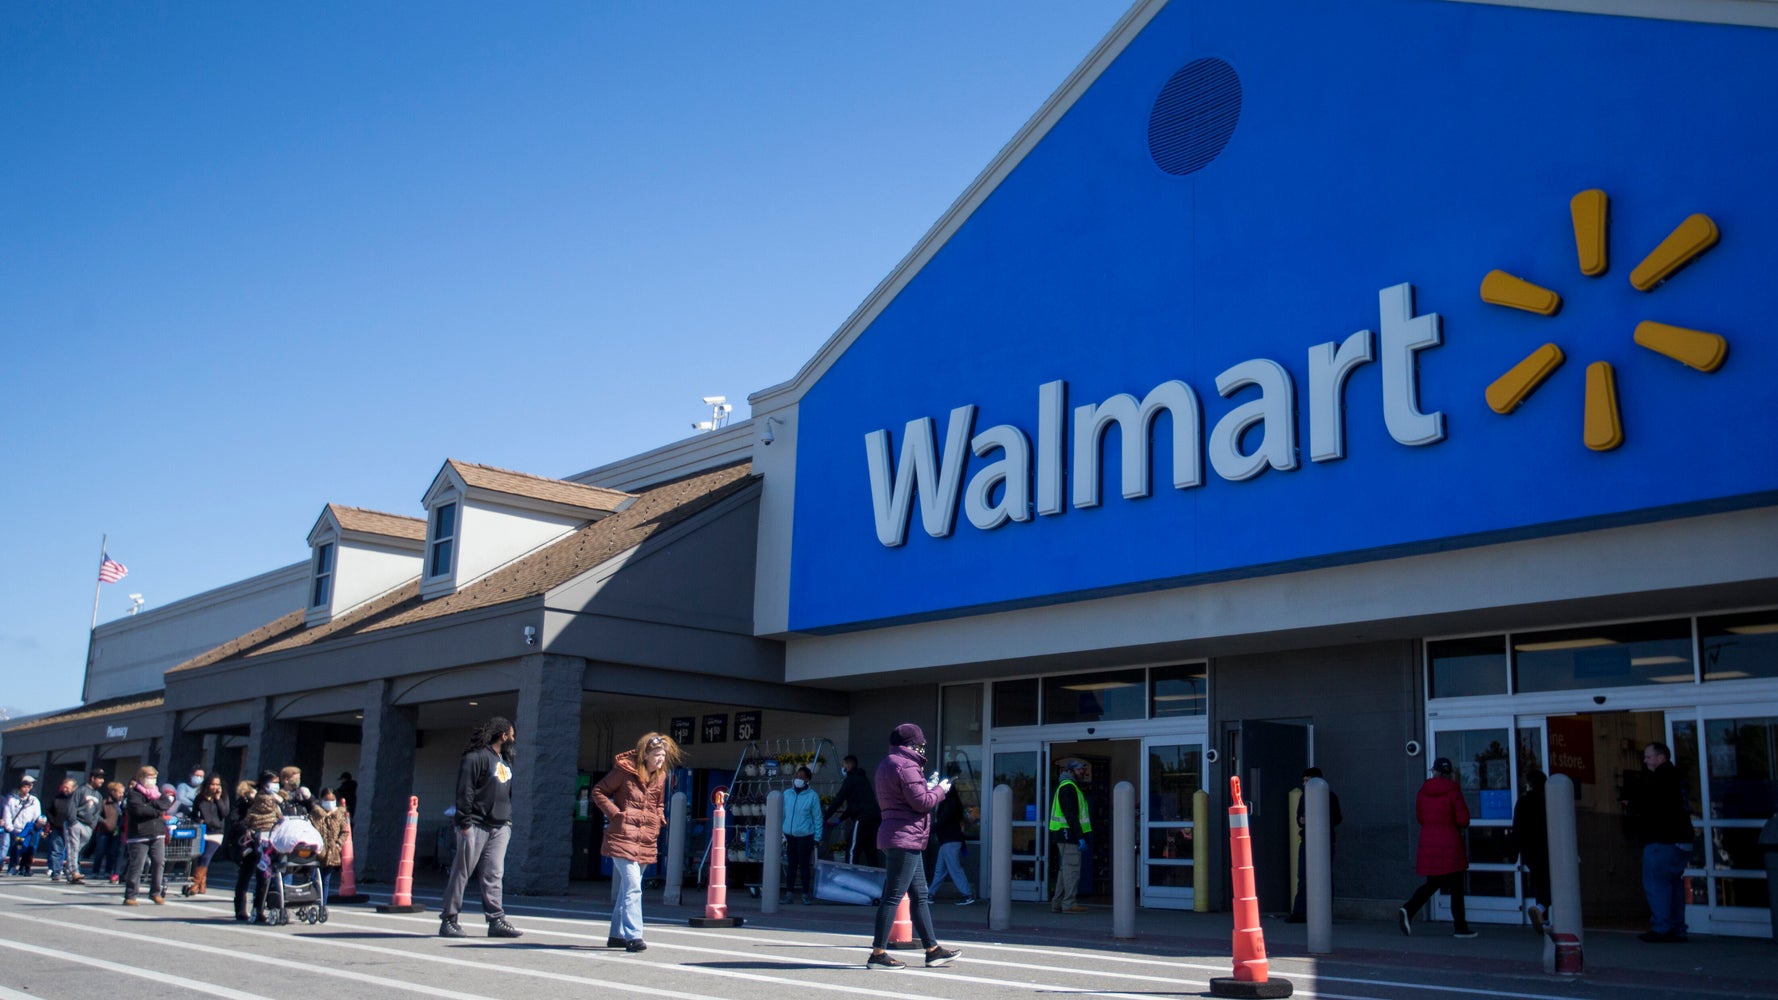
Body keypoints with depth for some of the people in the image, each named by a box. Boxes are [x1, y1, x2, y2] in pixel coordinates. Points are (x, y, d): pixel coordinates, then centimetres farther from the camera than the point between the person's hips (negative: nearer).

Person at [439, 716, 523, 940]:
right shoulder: (476, 757, -10)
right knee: (461, 873, 0)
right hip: (476, 826, -7)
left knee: (494, 875, 3)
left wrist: (508, 820, 15)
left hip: (499, 828, 7)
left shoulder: (506, 761, 18)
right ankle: (448, 920, 7)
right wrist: (465, 823, -17)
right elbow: (464, 791, -14)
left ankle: (496, 920, 2)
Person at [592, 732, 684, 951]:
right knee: (632, 886, -15)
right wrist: (615, 813, -11)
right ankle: (633, 936, -15)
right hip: (623, 837, -6)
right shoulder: (625, 770, -8)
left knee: (627, 888, 14)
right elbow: (598, 791, -2)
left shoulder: (660, 776, 11)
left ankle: (617, 935, 23)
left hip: (647, 841, 6)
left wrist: (659, 819, 9)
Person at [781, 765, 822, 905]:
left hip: (805, 836, -3)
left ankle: (806, 895, 13)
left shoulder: (812, 796, -6)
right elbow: (782, 814, 9)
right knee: (791, 865, 10)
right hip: (789, 835, 3)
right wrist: (781, 833, 6)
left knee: (804, 866, 3)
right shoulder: (787, 794, 4)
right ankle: (789, 893, 16)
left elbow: (817, 818, -3)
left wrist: (817, 837, -5)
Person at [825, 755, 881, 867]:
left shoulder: (851, 779, -1)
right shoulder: (862, 778, 25)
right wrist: (839, 819, 25)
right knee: (870, 851, 10)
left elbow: (838, 800, -4)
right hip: (874, 817, 9)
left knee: (852, 850, -6)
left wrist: (825, 817, 4)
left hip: (863, 818, -9)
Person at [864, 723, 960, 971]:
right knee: (893, 896, -8)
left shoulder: (887, 765, 18)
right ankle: (878, 954, -7)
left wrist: (928, 786, 17)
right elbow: (922, 802, -17)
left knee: (920, 895, 13)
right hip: (906, 838, -11)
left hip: (898, 838, 11)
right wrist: (940, 790, 0)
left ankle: (932, 949, 18)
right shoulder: (906, 766, -14)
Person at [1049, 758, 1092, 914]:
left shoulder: (1065, 786, 22)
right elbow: (1071, 815, -20)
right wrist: (1080, 837, -23)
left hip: (1066, 835, 11)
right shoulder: (1068, 787, -12)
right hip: (1069, 834, -11)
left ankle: (1057, 903, 17)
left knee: (1066, 869, 14)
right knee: (1072, 869, -8)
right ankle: (1069, 903, -7)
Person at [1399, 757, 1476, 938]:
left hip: (1428, 843, 5)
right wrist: (1462, 826, 10)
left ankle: (1408, 910, -5)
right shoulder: (1452, 791, -10)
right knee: (1455, 886, 5)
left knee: (1432, 883, 14)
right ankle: (1459, 927, 10)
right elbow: (1463, 819, -11)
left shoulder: (1423, 791, 4)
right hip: (1449, 843, -5)